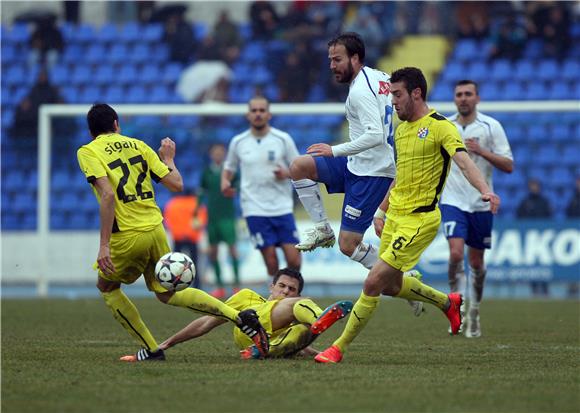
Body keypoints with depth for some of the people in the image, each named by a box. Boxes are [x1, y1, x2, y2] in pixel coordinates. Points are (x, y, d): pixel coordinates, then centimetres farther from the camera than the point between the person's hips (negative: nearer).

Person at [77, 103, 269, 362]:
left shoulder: (88, 152, -2)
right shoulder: (138, 146, 13)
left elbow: (108, 195, -18)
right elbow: (176, 185, 8)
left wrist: (104, 245, -19)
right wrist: (168, 159, 29)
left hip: (126, 236, -5)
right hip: (155, 230, 5)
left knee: (106, 287, 22)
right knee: (166, 293, 21)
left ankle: (151, 350, 17)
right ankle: (239, 317, 5)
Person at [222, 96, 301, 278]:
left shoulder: (283, 139, 2)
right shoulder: (238, 142, 6)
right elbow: (229, 167, 19)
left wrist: (286, 174, -14)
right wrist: (225, 181, -2)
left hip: (282, 207, 0)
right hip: (255, 210, 0)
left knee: (293, 259, -7)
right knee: (271, 261, -8)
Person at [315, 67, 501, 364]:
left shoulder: (440, 127, -13)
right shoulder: (401, 130, 13)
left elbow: (463, 161, -28)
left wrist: (485, 190, -44)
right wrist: (382, 210, 25)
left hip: (419, 220, -9)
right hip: (395, 216, 9)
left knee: (373, 284, -12)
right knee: (391, 286, 17)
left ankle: (339, 348, -2)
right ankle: (448, 302, 40)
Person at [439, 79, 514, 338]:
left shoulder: (490, 126, -3)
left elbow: (509, 166, -7)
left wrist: (481, 151, -18)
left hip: (481, 203, 0)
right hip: (452, 201, 0)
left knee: (476, 262, 8)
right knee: (456, 253, -19)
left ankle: (474, 312, 26)